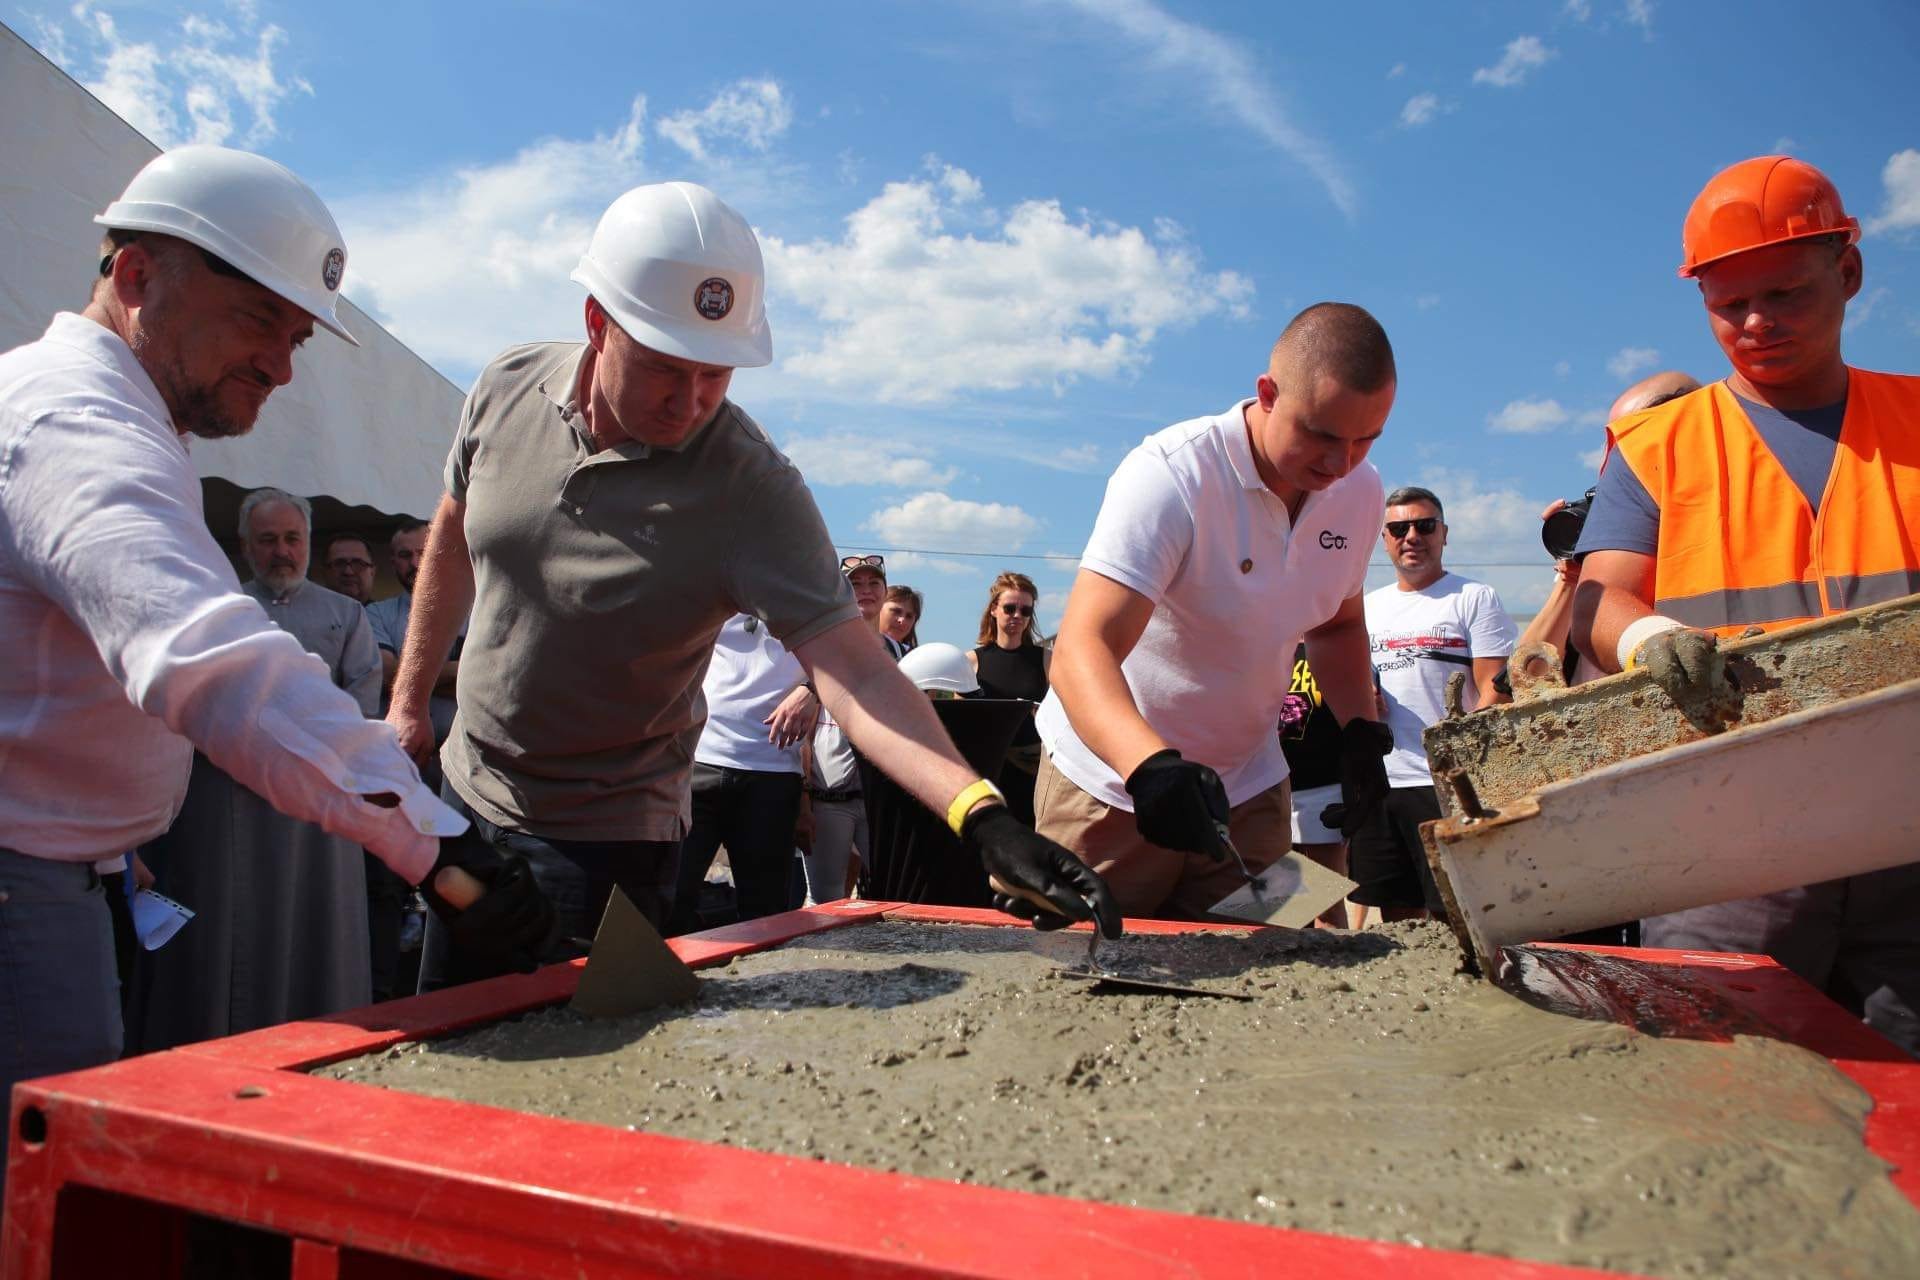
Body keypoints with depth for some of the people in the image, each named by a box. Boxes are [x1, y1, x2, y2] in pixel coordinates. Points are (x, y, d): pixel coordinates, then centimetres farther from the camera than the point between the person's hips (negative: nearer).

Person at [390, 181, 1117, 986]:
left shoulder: (754, 490, -26)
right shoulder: (509, 390, -10)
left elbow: (852, 670, -33)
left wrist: (984, 818, -45)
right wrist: (408, 698, 11)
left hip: (603, 837, -5)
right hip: (465, 794, 5)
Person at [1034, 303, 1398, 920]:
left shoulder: (1360, 491, -4)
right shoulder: (1170, 475, -25)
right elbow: (1081, 652, -36)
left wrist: (1360, 725, -2)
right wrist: (1151, 767, -53)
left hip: (1247, 788, 5)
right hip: (1114, 781, -5)